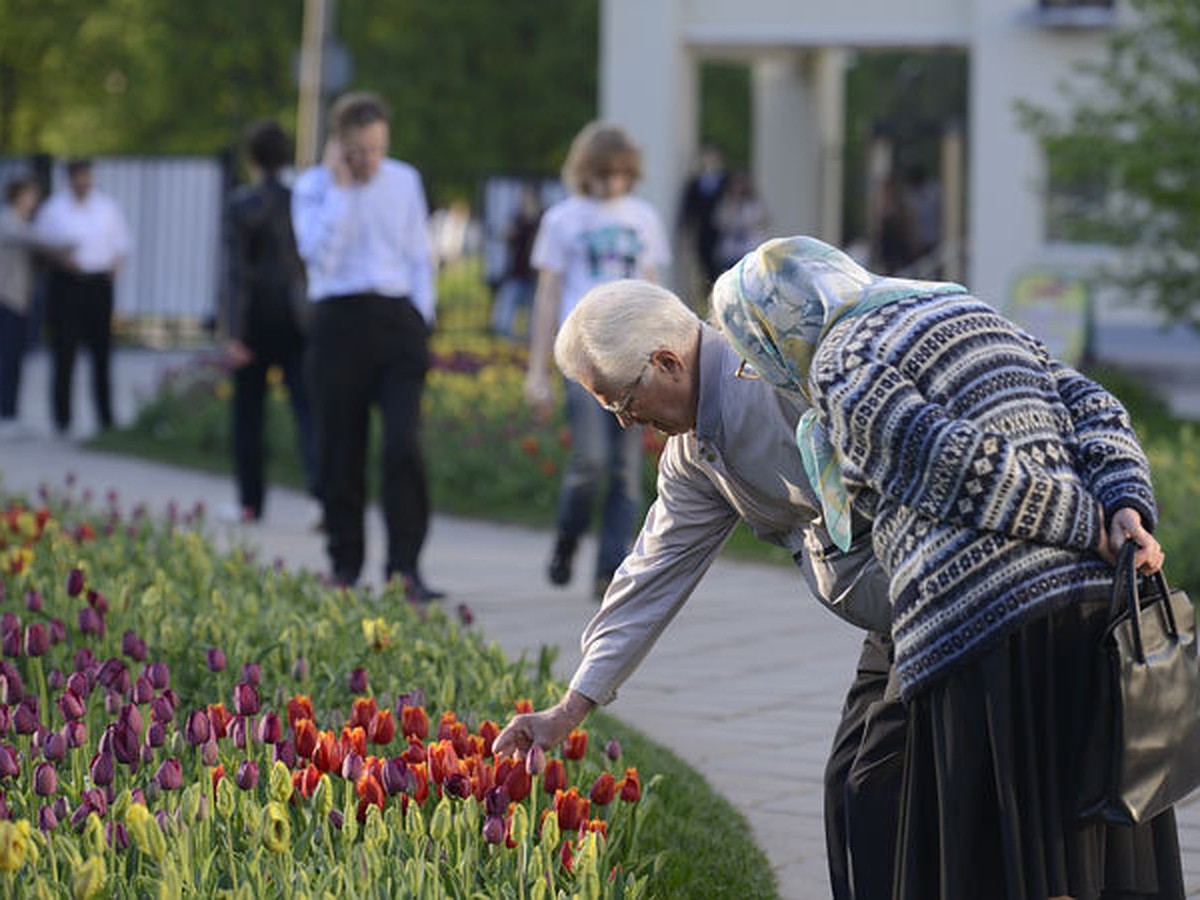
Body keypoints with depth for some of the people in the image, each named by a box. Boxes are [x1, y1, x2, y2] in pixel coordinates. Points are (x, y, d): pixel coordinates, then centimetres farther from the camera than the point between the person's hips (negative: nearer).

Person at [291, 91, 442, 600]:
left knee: (403, 444, -13)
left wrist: (421, 314, 4)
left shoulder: (404, 182, 11)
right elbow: (319, 255, -13)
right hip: (340, 323, -1)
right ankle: (345, 568, 14)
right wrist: (341, 188, -11)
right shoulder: (312, 188, 2)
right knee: (341, 454, 2)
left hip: (398, 321, 1)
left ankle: (405, 568, -12)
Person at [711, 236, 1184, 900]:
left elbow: (966, 470, -14)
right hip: (1095, 605, 8)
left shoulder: (840, 371, -2)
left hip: (988, 628, -8)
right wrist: (1127, 510, 1)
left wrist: (1093, 528, -5)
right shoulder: (968, 313, 24)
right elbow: (1090, 409, 14)